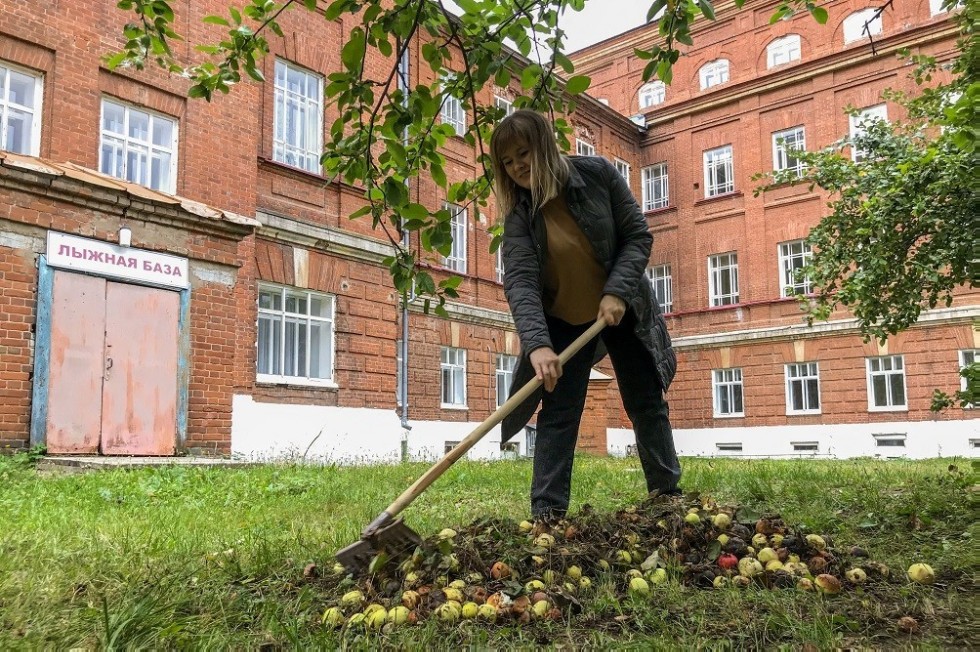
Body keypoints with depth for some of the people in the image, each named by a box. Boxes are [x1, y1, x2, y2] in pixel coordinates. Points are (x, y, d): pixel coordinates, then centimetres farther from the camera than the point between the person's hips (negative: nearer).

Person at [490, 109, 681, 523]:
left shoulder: (598, 173, -16)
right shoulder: (519, 214, -16)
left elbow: (638, 235, -12)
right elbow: (520, 281, -29)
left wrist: (618, 291, -26)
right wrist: (537, 343, -44)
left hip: (622, 310, 1)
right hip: (563, 322, 0)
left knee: (646, 403, 9)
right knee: (558, 412, -6)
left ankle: (667, 493, 25)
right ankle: (547, 512, -2)